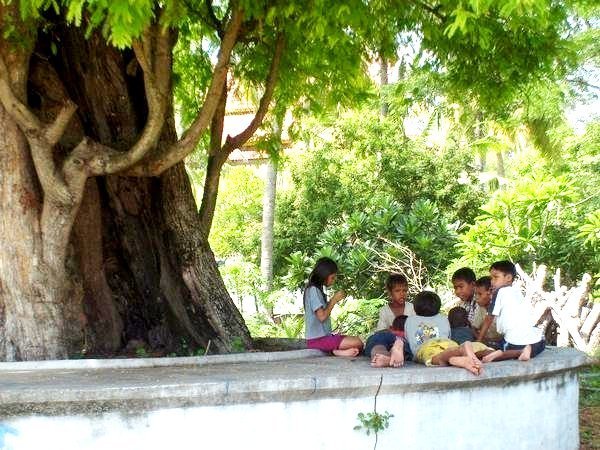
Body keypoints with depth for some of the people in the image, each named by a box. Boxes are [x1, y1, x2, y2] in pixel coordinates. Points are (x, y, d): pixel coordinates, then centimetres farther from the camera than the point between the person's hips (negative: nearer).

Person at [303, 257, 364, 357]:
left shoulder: (317, 289, 16)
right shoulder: (313, 290, -14)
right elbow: (322, 316, -19)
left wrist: (333, 299, 6)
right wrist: (334, 300, -10)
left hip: (323, 335, 10)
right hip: (318, 340, -10)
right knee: (357, 342, -17)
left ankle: (336, 350, -13)